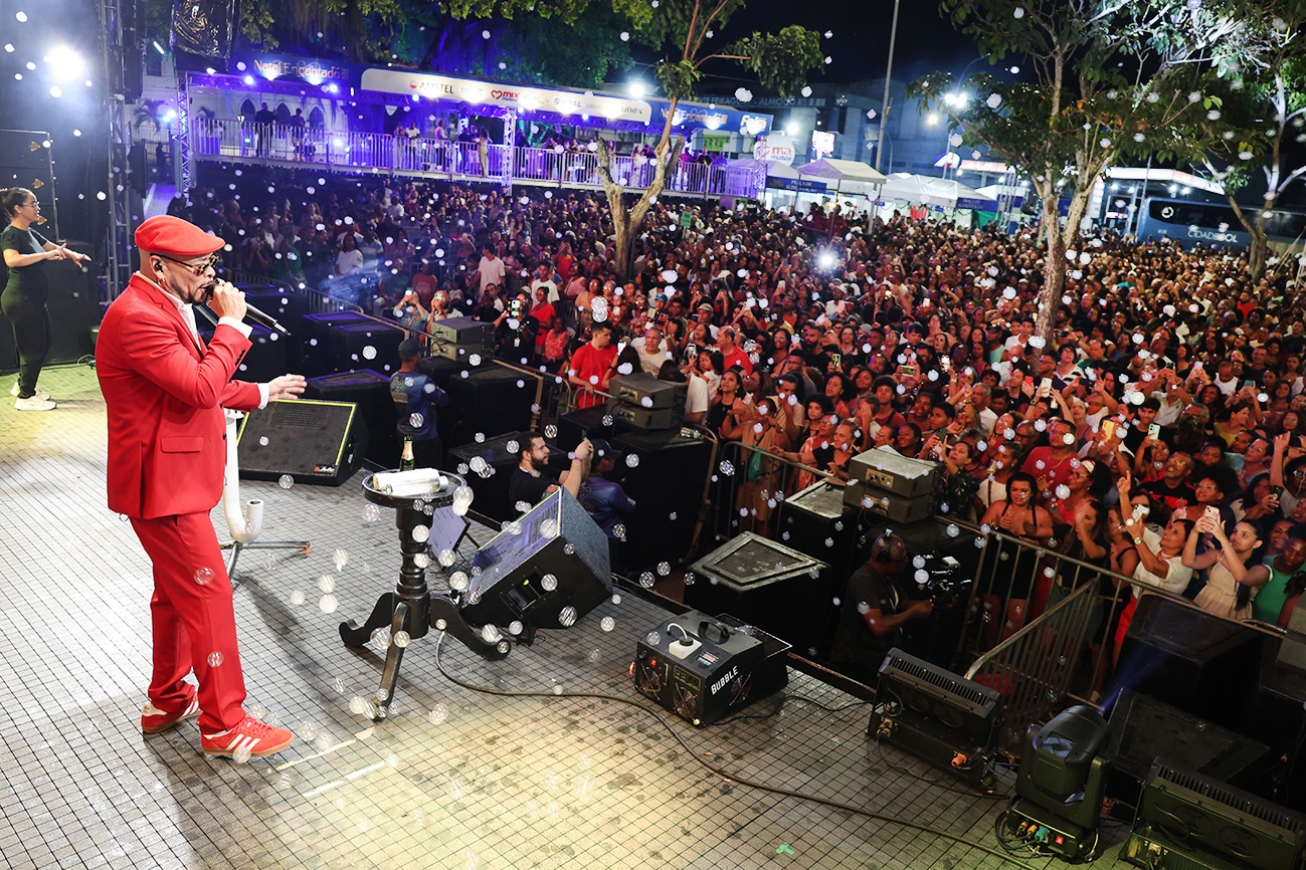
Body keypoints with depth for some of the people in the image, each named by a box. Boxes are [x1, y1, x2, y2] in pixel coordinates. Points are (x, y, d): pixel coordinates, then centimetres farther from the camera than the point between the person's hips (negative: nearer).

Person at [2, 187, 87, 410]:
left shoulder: (30, 233, 12)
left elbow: (54, 247, 18)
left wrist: (73, 254, -2)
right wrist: (45, 255, -34)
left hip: (33, 299, 10)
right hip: (20, 299, -10)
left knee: (41, 345, 18)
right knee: (34, 347, -3)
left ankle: (23, 385, 35)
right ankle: (25, 397, 8)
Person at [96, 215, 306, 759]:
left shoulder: (166, 309, 13)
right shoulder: (137, 317, -21)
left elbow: (194, 386, 22)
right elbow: (202, 388, -27)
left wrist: (260, 393, 25)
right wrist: (231, 323, -19)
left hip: (178, 475, 11)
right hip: (162, 484, -11)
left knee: (177, 592, 20)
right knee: (208, 595, -5)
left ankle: (166, 702, 35)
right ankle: (223, 723, 7)